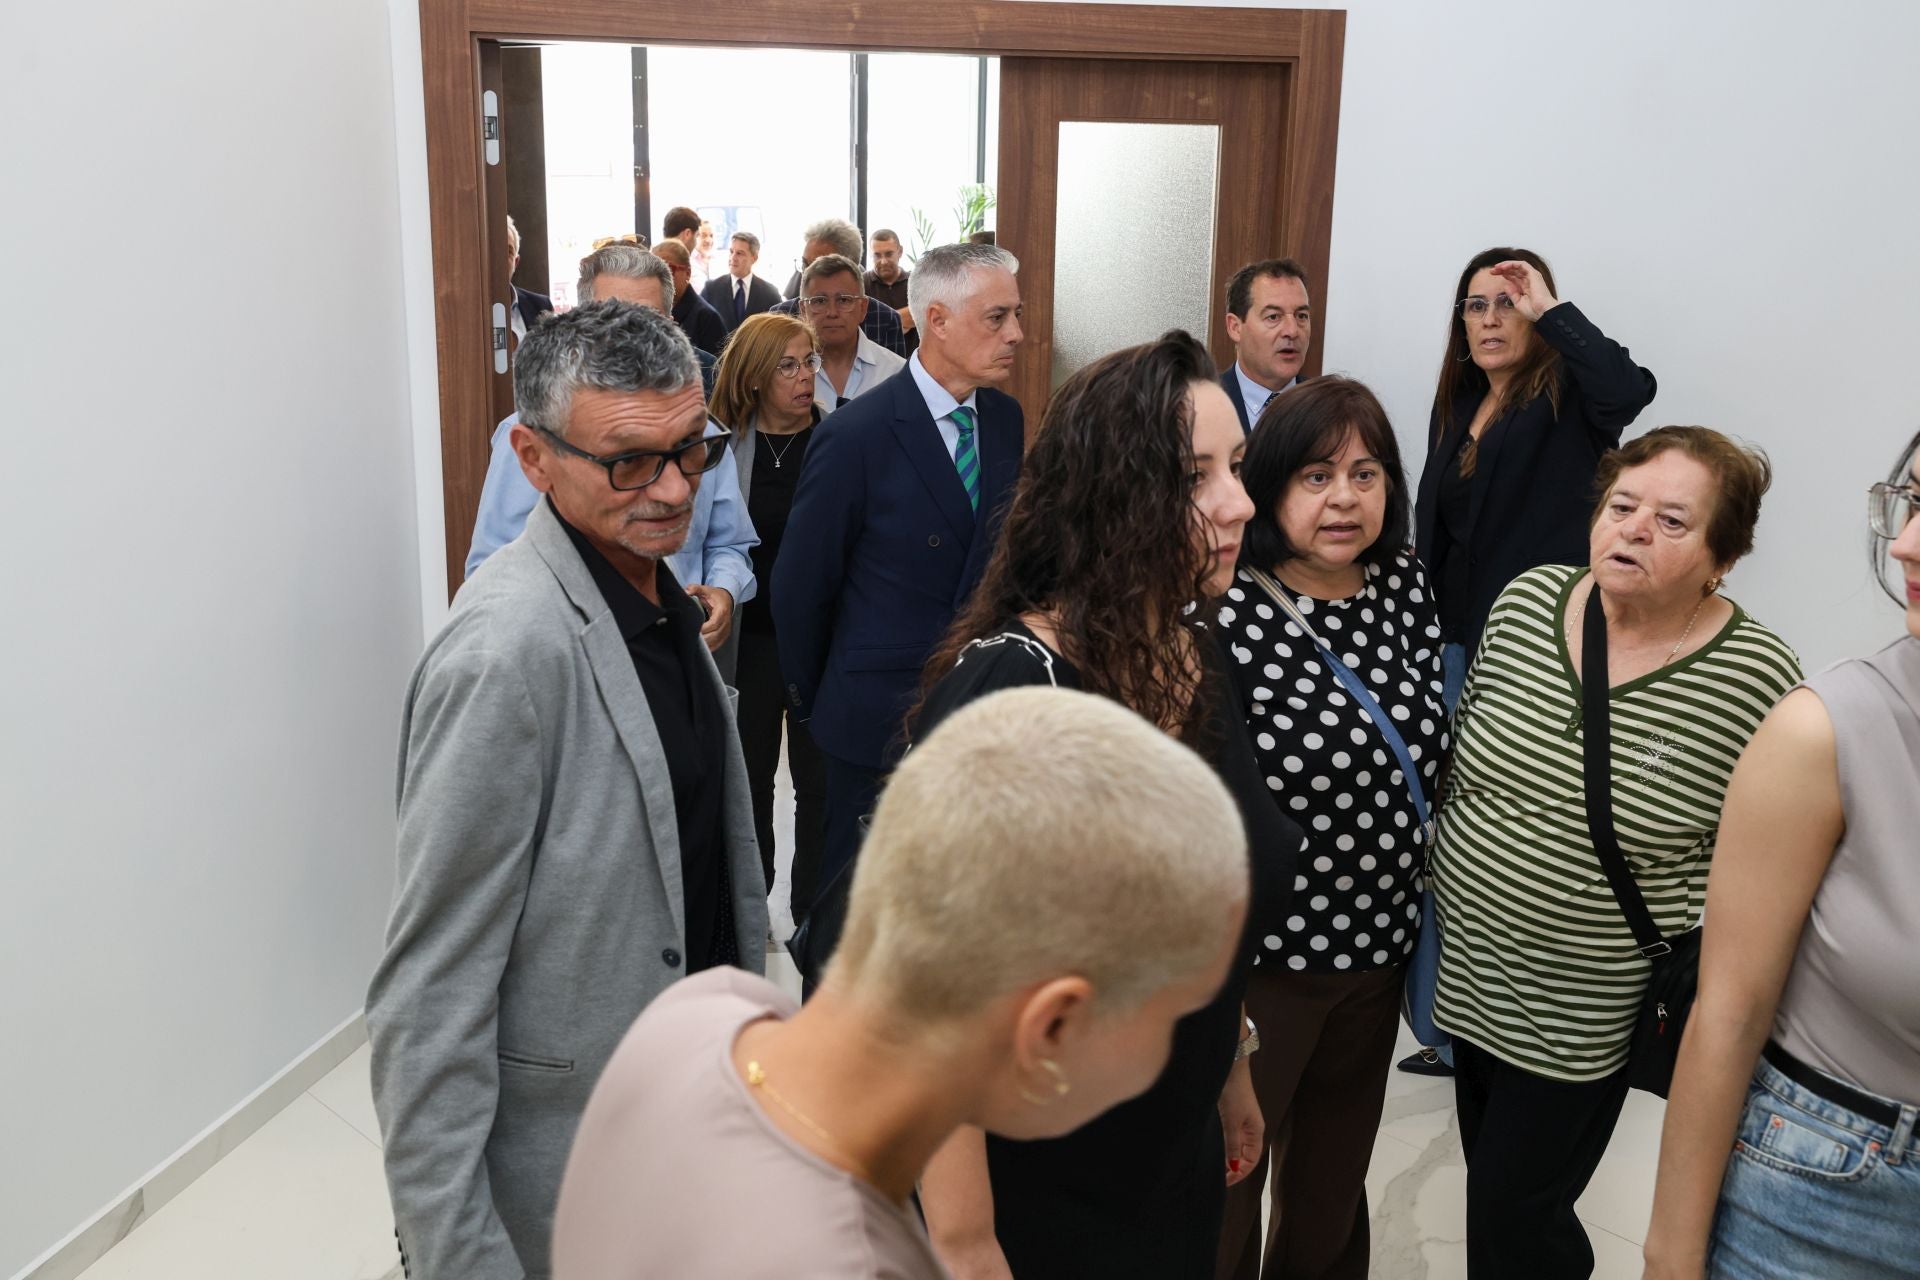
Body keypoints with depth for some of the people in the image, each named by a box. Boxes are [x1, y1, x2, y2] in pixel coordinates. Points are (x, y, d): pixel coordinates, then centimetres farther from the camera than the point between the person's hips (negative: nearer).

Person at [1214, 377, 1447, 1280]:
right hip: (1257, 959, -5)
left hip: (1378, 948, 6)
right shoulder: (1226, 612, -20)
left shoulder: (1406, 588, -1)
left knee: (1334, 1182, 26)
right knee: (1224, 1183, 15)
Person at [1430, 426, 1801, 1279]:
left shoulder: (1757, 684, -19)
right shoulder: (1525, 601, -5)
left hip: (1582, 1017, -5)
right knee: (1492, 1174, 24)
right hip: (1466, 973, 5)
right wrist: (1440, 872, 11)